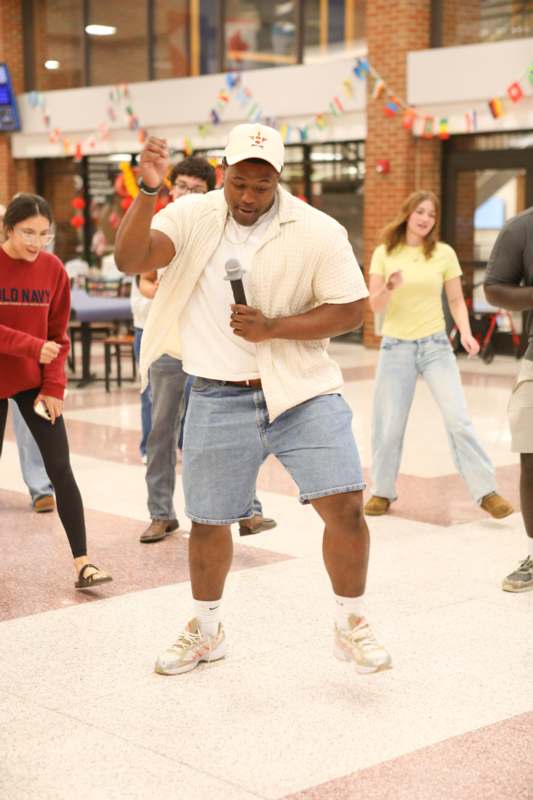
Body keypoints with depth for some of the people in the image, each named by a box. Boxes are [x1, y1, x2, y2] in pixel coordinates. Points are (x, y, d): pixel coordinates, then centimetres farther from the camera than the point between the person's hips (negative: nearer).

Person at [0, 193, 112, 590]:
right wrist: (33, 347, -26)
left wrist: (53, 387, -6)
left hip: (35, 382, 2)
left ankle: (83, 563, -3)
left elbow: (58, 334, 2)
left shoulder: (53, 269, -3)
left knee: (60, 468, -4)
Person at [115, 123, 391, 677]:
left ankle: (352, 627, 12)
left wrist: (273, 329, -17)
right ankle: (205, 632, 36)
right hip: (218, 399, 2)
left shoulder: (318, 232, -7)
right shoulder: (192, 218, -2)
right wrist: (148, 190, -30)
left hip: (302, 392, -1)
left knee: (345, 505, -11)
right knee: (208, 522, 11)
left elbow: (350, 311, -7)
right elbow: (130, 259, -16)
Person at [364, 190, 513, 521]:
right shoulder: (384, 254, 2)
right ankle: (383, 492, 20)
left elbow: (456, 300, 6)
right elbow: (375, 305, -1)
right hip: (396, 347, 1)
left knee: (459, 419, -9)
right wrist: (390, 288, -23)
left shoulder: (444, 253, 1)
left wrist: (466, 332, -11)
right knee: (389, 425, 3)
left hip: (435, 345, 0)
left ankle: (486, 491, -5)